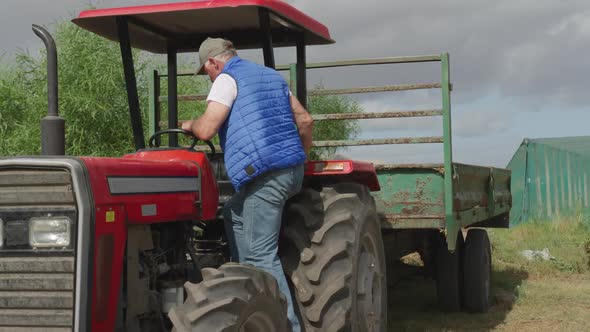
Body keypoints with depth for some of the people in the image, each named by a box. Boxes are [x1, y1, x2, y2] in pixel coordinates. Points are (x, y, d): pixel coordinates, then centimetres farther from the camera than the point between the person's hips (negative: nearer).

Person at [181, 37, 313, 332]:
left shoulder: (227, 79, -1)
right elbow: (305, 120, 21)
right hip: (291, 170, 9)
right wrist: (301, 156, 34)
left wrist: (189, 125, 11)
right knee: (235, 215, 24)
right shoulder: (271, 75, 22)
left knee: (261, 255, -6)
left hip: (263, 174, -9)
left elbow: (205, 130, -11)